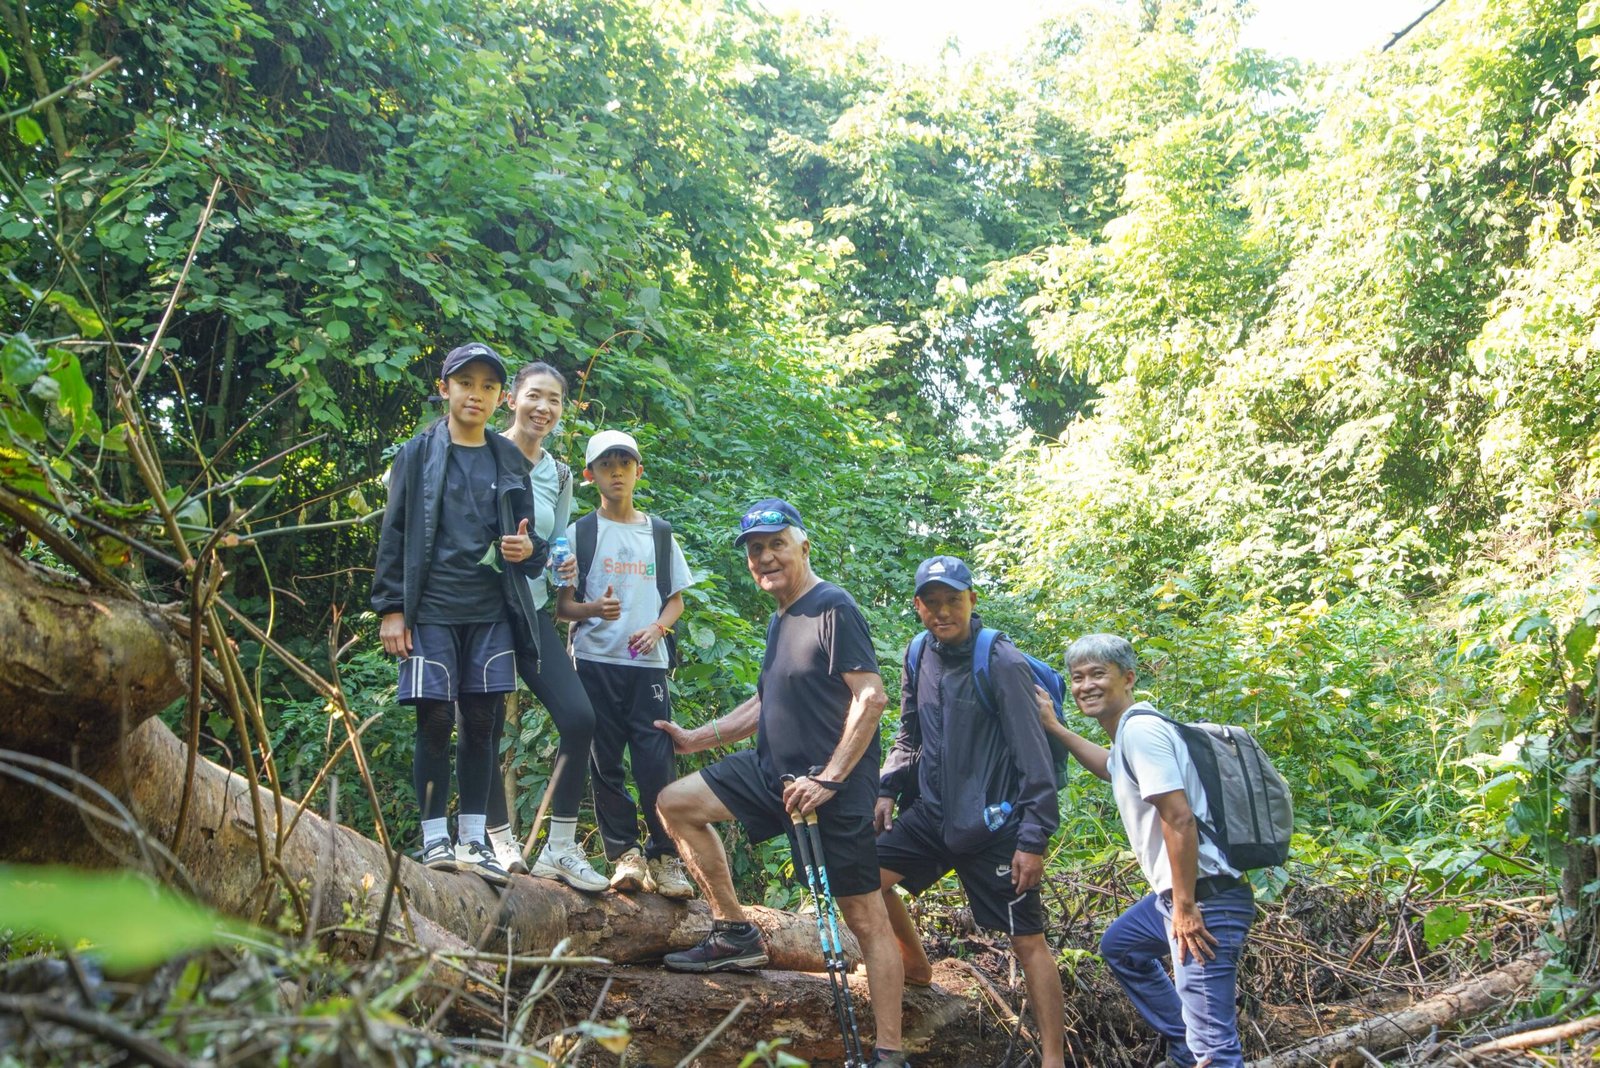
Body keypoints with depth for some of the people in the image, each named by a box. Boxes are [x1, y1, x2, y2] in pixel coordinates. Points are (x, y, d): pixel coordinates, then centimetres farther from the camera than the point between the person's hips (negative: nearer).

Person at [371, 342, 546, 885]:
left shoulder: (510, 460, 12)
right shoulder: (418, 454, 4)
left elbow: (525, 535, 18)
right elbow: (394, 535, 2)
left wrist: (530, 550, -7)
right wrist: (390, 609, -4)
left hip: (492, 612, 3)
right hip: (432, 609, -3)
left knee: (481, 722, 4)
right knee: (435, 721, -3)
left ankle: (473, 840, 11)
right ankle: (435, 838, 5)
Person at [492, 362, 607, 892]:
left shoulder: (559, 476, 12)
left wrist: (565, 568, -3)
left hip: (532, 610, 4)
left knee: (579, 717, -8)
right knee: (487, 728, -3)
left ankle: (559, 848, 2)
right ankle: (501, 841, 12)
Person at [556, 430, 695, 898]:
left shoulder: (659, 535, 14)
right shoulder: (579, 533, 7)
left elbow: (676, 600, 17)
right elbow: (562, 605, 4)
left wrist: (657, 627, -5)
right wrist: (593, 609, -17)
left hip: (648, 664, 1)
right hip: (596, 662, -1)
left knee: (658, 763, -5)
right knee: (606, 762, 0)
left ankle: (664, 857, 5)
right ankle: (624, 854, 8)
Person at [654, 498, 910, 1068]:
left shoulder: (833, 607, -13)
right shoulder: (779, 620, 15)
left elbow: (872, 697, -20)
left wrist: (827, 779, -21)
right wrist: (695, 738, 17)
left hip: (835, 786, -9)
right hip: (775, 772, 9)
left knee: (865, 916, -4)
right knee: (675, 802, 0)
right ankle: (736, 933, 7)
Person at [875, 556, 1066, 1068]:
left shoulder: (1001, 664, -15)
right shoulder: (920, 657, 4)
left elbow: (1033, 756, -15)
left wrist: (1034, 838, -17)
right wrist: (888, 789, 7)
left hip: (993, 826, -6)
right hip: (932, 813, 6)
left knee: (1028, 941, -1)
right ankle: (917, 968, 21)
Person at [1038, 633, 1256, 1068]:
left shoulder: (1141, 730, -16)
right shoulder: (1129, 731, 14)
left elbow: (1180, 819, -23)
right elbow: (1113, 767, 38)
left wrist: (1185, 909, -20)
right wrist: (1054, 728, 34)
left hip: (1206, 897, -11)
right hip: (1176, 892, 11)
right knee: (1119, 946, 33)